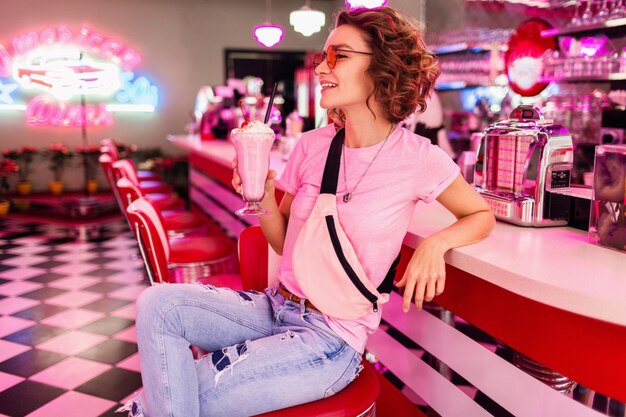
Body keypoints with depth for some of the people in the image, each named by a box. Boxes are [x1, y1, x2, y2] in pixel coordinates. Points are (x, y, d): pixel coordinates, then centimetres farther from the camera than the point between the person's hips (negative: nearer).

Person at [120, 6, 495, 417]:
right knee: (156, 303, -16)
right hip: (275, 307, 5)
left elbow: (482, 216, 4)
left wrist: (436, 242, -17)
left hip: (331, 340, -5)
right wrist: (264, 197, -11)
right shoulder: (312, 145, 2)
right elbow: (283, 242, 10)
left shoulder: (418, 158, -12)